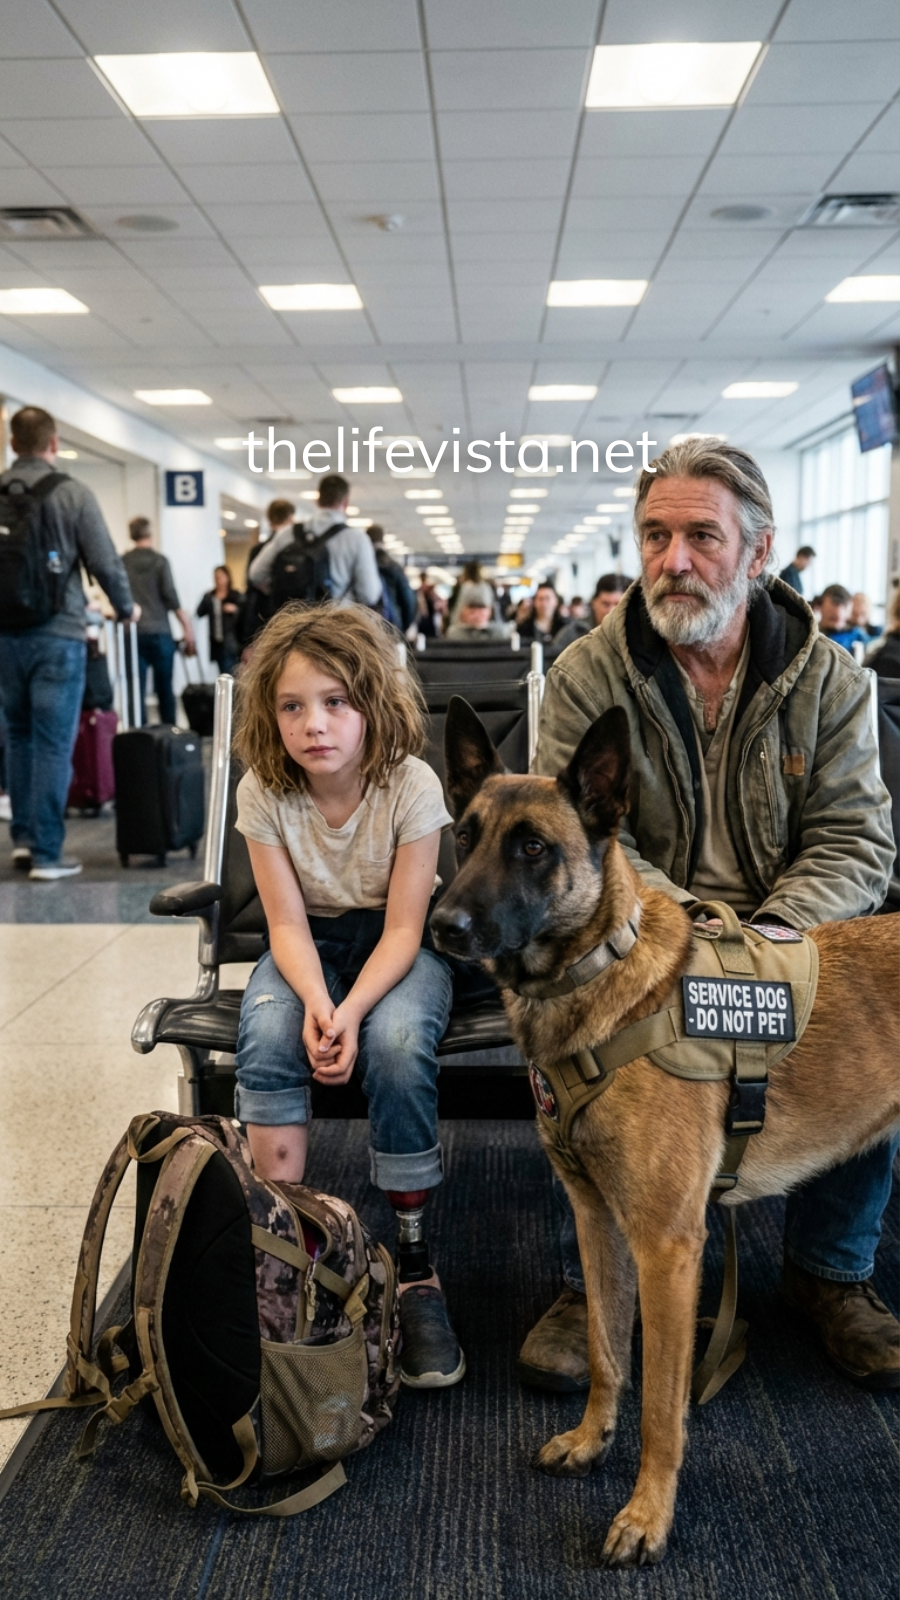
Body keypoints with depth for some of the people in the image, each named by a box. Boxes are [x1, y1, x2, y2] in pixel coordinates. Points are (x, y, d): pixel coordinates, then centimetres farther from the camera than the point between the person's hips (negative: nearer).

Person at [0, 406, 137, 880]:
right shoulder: (71, 493, -7)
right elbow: (105, 561, -7)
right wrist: (126, 607, 11)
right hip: (58, 633, -4)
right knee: (54, 743, -1)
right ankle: (46, 853, 0)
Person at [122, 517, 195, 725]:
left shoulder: (122, 562, 6)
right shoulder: (159, 560, -1)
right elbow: (170, 595, -5)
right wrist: (186, 623, 1)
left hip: (132, 632, 2)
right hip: (159, 631, -1)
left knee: (137, 690, 1)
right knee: (164, 688, 9)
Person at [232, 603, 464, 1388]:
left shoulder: (411, 786, -21)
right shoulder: (263, 792, -14)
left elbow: (403, 929, -19)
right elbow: (288, 922, -12)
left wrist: (352, 1009, -36)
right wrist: (315, 1001, -32)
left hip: (397, 940, -2)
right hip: (313, 941, 2)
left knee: (397, 1044, -32)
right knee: (267, 1037, -30)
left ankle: (413, 1254, -15)